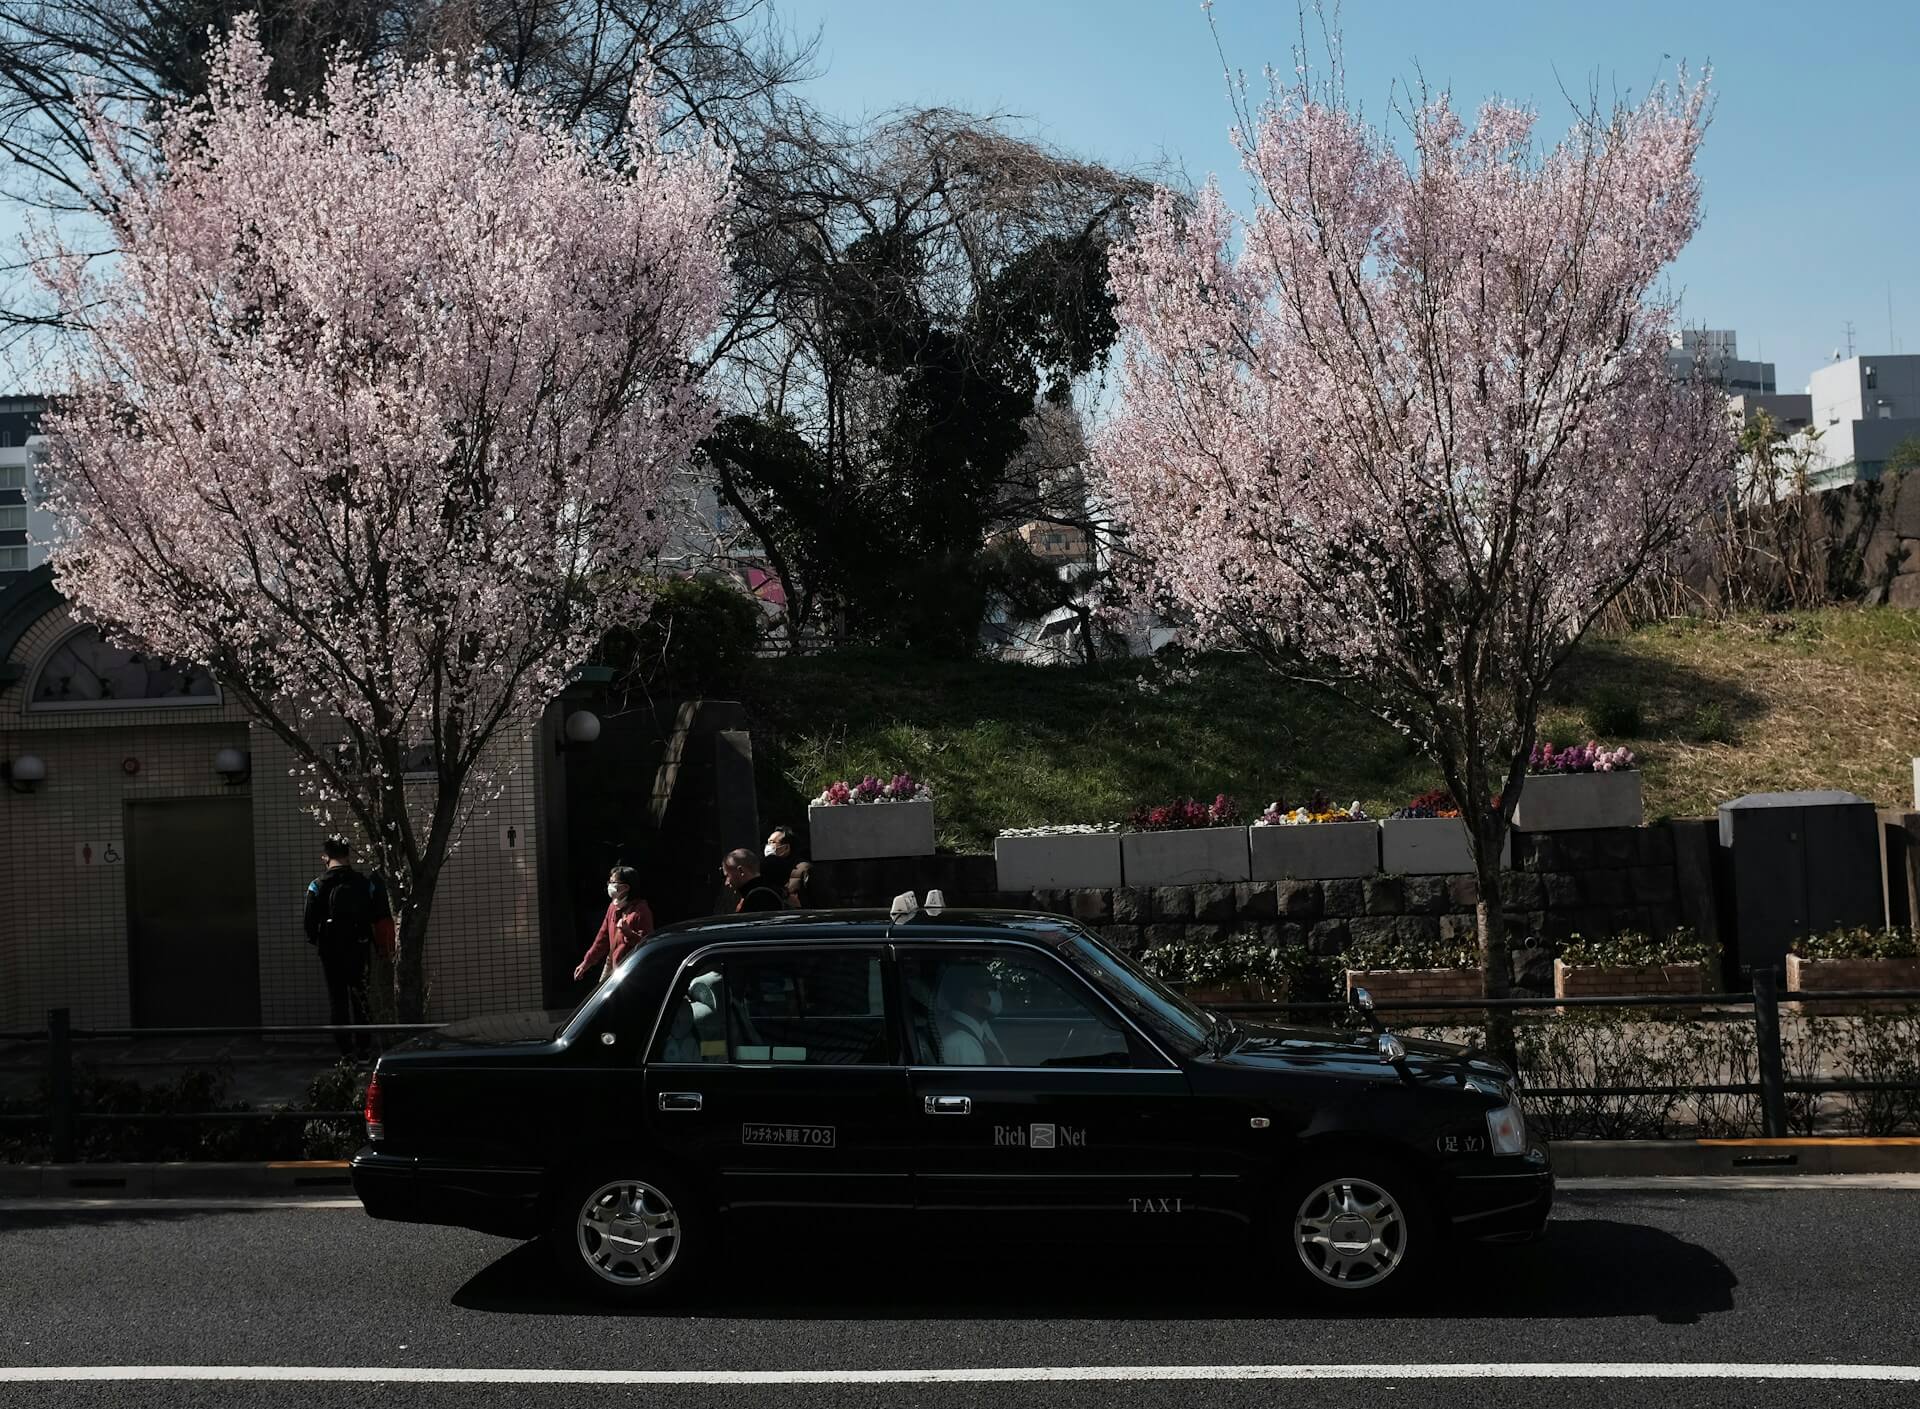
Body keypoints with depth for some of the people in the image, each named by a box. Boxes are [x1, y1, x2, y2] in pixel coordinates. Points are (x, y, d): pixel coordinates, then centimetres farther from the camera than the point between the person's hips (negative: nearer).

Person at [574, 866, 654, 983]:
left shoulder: (641, 910, -14)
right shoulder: (613, 907, 10)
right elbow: (603, 936, 18)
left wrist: (628, 932, -34)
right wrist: (587, 962, 18)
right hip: (612, 966, 8)